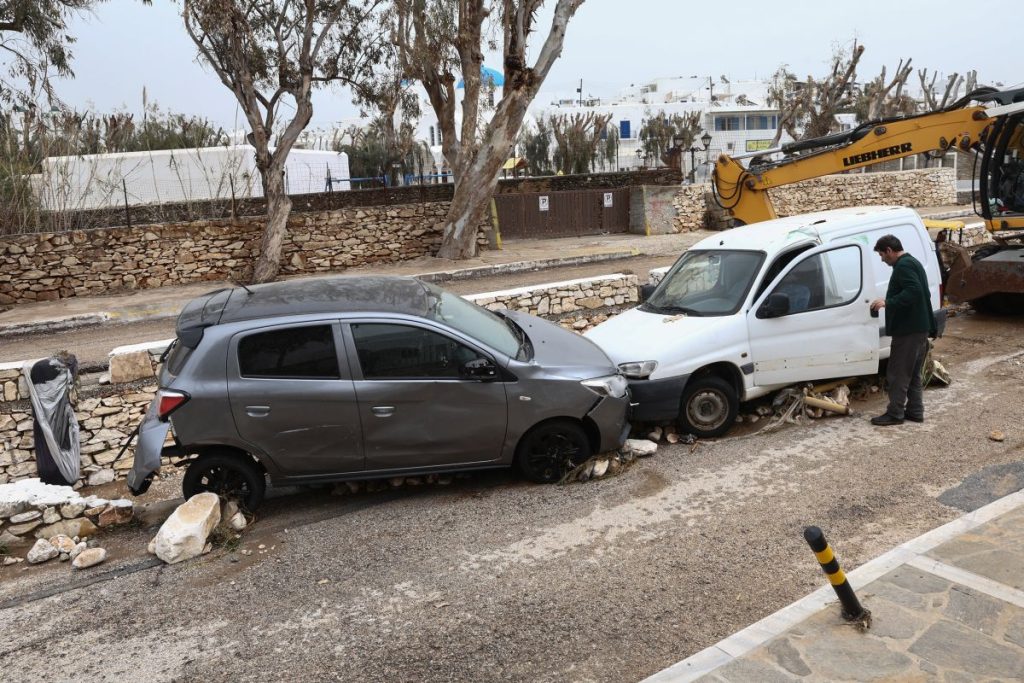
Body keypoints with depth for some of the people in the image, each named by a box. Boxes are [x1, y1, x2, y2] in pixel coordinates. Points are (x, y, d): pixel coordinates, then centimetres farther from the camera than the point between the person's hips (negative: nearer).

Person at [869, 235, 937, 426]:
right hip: (920, 327, 11)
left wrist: (887, 302, -25)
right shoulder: (912, 262, 19)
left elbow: (913, 291, -27)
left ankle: (895, 413, -1)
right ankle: (915, 411, 20)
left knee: (898, 373, -5)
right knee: (913, 373, 15)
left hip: (908, 329, -11)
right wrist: (889, 302, 18)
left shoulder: (903, 265, -15)